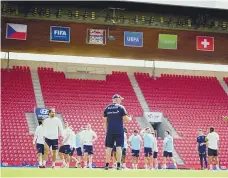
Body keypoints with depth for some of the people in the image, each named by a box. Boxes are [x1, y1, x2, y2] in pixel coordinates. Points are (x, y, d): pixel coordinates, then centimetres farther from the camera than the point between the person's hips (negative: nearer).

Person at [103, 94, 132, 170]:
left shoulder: (107, 108, 11)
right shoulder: (121, 107, -1)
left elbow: (105, 121, 10)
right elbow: (125, 118, -4)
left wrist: (106, 131, 16)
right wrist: (130, 118, 18)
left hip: (110, 131, 3)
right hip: (119, 131, -3)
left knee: (109, 147, 5)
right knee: (119, 147, -2)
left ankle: (107, 164, 3)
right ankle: (118, 165, -8)